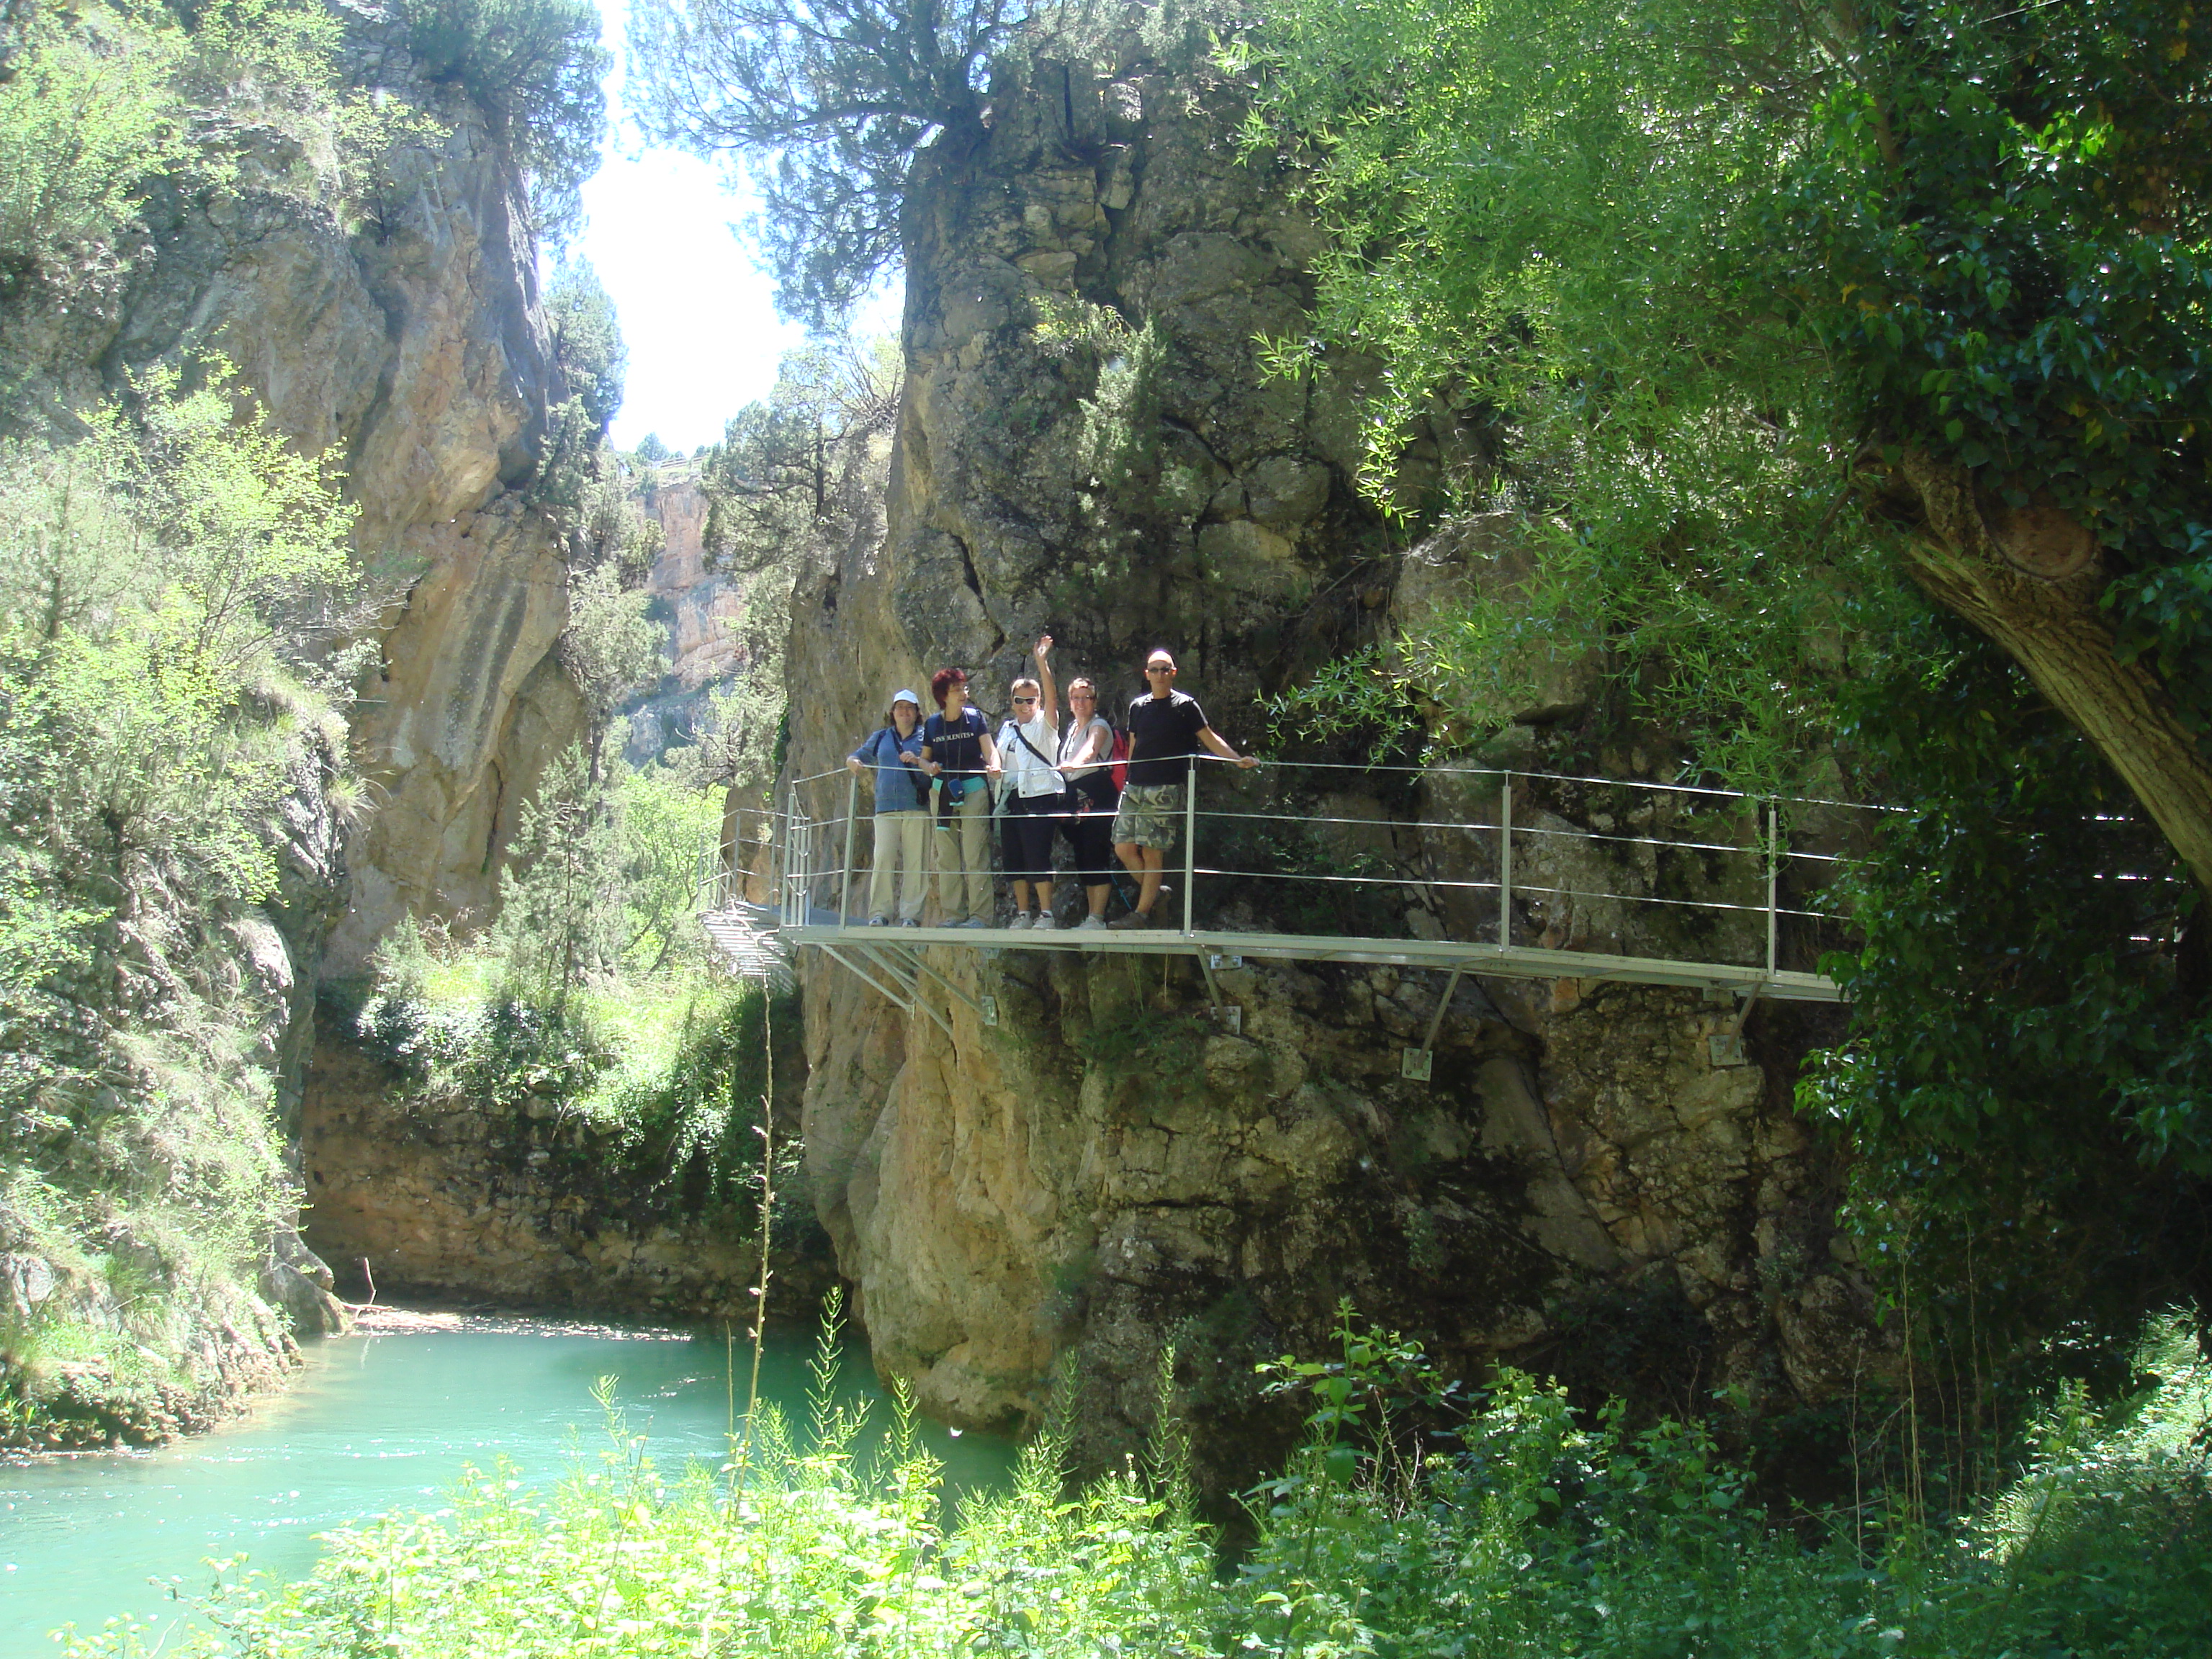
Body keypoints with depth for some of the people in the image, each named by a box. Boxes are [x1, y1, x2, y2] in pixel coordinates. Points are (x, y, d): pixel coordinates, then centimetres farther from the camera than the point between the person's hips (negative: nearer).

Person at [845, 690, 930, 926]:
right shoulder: (881, 738, 22)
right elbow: (855, 757, 27)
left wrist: (918, 761, -14)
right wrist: (854, 764, 3)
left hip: (917, 808, -2)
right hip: (886, 808, 2)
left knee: (915, 861, -7)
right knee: (883, 857, -11)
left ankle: (910, 913, -4)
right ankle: (879, 913, -11)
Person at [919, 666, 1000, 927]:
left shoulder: (975, 717, 1)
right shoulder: (932, 724, 7)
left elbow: (989, 748, -8)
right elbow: (924, 758, 11)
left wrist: (993, 765, -28)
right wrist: (929, 766, -11)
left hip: (973, 790, -3)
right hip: (943, 792, 3)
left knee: (975, 855, -8)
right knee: (947, 857, 5)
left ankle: (980, 915, -8)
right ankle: (953, 914, 11)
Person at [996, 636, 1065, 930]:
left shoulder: (1045, 724, 2)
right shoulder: (1007, 728, 19)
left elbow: (1052, 698, -14)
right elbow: (998, 761, 26)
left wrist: (1042, 663, -21)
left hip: (1039, 795, -6)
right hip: (1010, 798, 6)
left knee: (1037, 856, -12)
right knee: (1013, 858, 5)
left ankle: (1046, 913, -10)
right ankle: (1022, 914, 11)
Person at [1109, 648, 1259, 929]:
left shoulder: (1184, 705, 2)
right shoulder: (1138, 707, 15)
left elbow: (1208, 737, 1)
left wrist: (1237, 759, -11)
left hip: (1164, 790, -5)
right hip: (1134, 787, 5)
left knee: (1152, 852, -6)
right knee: (1123, 847, -1)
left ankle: (1142, 913, -1)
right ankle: (1152, 891, 20)